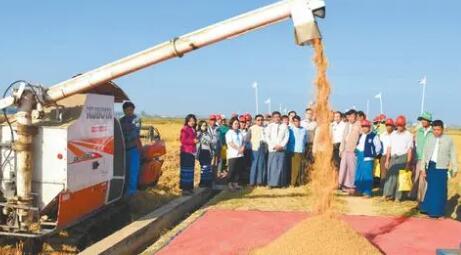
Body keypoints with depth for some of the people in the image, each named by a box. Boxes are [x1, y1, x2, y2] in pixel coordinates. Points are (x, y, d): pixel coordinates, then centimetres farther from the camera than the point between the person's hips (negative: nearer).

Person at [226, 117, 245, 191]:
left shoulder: (240, 132, 17)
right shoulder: (229, 133, -4)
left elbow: (243, 142, 16)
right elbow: (230, 143, -13)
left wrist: (242, 148, -3)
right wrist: (238, 149, -15)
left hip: (240, 154, 6)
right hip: (232, 155, -6)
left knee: (238, 170, 6)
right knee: (232, 170, -6)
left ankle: (235, 183, 15)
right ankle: (230, 184, 1)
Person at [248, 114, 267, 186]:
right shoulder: (252, 128, 4)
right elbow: (247, 138, 3)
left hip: (264, 148, 3)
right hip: (255, 148, -3)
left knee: (262, 165, 5)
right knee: (254, 164, -3)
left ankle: (260, 180, 12)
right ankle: (252, 181, 2)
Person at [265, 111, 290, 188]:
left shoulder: (284, 126, 10)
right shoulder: (269, 126, 10)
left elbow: (286, 137, 4)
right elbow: (267, 138, 4)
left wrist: (281, 145, -9)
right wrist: (274, 146, -8)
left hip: (281, 149, 0)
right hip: (272, 149, 0)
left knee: (281, 166, -2)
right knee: (272, 166, -4)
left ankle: (280, 183, 2)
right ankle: (271, 183, -2)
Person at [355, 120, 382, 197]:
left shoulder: (374, 136, -8)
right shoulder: (360, 135, 14)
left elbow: (378, 146, -7)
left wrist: (374, 154, -5)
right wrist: (357, 151, 13)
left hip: (368, 157, -7)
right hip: (360, 157, 7)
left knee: (367, 175, -6)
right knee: (359, 175, 11)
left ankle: (367, 192, 0)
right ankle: (360, 190, 23)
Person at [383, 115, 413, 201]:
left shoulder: (408, 135, 0)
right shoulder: (393, 134, 13)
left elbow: (410, 149, -5)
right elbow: (389, 148, 13)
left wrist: (408, 162, -10)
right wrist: (387, 160, 9)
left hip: (403, 157, -4)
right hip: (393, 157, 4)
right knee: (391, 176, -2)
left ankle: (398, 196, 5)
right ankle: (388, 194, 2)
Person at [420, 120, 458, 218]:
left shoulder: (448, 140, 0)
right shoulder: (429, 139, 6)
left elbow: (453, 155, 4)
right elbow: (425, 154, 8)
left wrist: (454, 168, 4)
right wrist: (423, 168, 6)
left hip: (441, 168, -2)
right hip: (431, 166, 2)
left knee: (440, 190, 0)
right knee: (431, 188, 10)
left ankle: (437, 211, 9)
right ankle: (428, 208, 19)